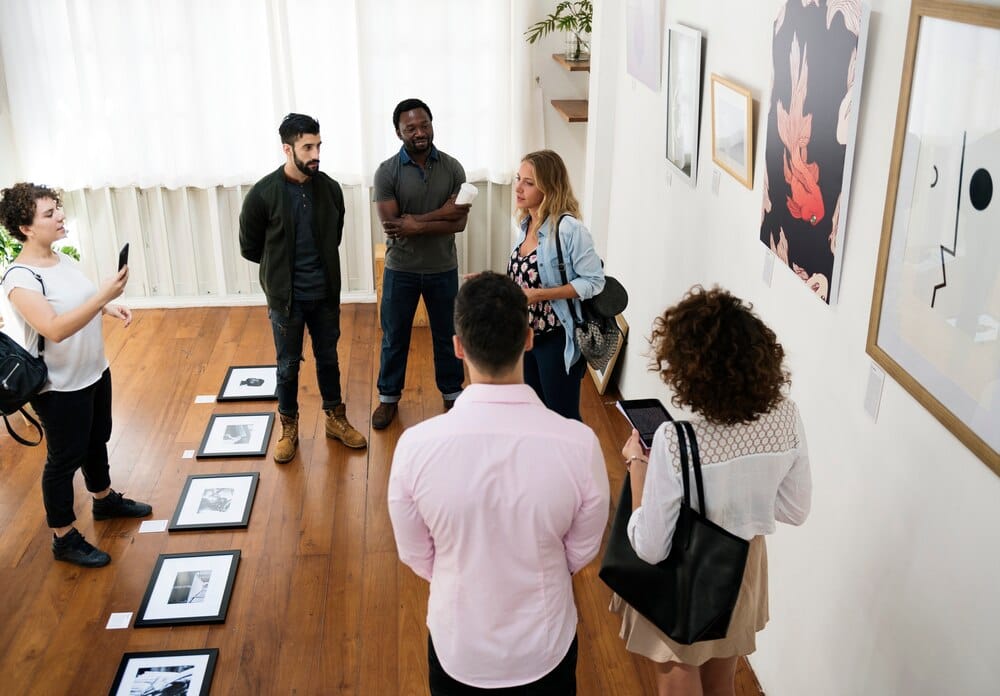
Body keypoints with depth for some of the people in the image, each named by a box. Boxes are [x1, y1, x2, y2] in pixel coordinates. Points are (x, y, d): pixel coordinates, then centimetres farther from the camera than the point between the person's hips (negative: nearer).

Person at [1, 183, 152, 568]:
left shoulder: (63, 258, 1)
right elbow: (55, 329, -36)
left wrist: (109, 308, -1)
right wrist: (104, 294, -39)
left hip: (94, 372, 8)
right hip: (60, 388, -8)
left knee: (97, 441, 25)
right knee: (64, 458, 6)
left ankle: (105, 500, 48)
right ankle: (64, 538, 22)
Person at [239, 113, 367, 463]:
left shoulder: (330, 188, -5)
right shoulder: (263, 194, -15)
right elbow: (249, 248, -3)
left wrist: (317, 264, 9)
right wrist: (281, 267, 5)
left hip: (325, 294, 3)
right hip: (286, 297, -3)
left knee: (328, 359, 18)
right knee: (288, 366, 11)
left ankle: (336, 419, 35)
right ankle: (289, 428, 29)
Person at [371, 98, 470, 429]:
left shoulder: (452, 168, -7)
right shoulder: (387, 172, -12)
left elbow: (459, 223, -13)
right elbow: (391, 225, -20)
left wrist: (417, 225, -25)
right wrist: (439, 214, -22)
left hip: (443, 268, 1)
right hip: (400, 269, -1)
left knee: (446, 334, 16)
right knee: (394, 337, 13)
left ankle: (452, 393, 35)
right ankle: (389, 397, 32)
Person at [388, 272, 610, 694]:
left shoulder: (416, 446, -25)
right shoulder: (579, 445, -25)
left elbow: (416, 558, -8)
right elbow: (581, 553, -8)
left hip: (457, 646, 0)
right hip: (545, 647, 0)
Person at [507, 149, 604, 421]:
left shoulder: (568, 228, -21)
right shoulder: (526, 223, 3)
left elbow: (593, 281, -20)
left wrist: (539, 295, -24)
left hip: (557, 339, -8)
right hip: (526, 334, 8)